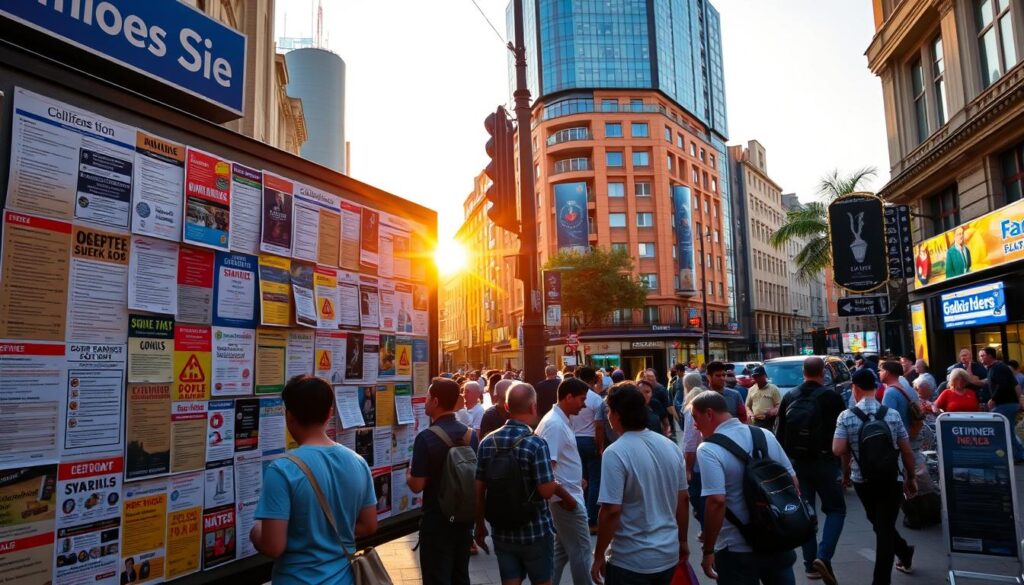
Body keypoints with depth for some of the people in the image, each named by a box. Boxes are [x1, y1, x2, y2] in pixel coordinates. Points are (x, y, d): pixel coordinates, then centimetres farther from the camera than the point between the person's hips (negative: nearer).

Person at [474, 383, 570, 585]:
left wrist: (480, 526, 11)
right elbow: (547, 490, -20)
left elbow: (478, 489, 0)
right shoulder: (536, 443, -18)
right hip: (535, 531, -4)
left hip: (502, 532, 4)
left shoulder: (487, 442, -3)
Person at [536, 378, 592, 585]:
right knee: (580, 550, 3)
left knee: (562, 548, 18)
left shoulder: (560, 420, 9)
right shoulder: (554, 424, -22)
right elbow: (547, 467, -25)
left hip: (569, 494, 10)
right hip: (567, 498, -10)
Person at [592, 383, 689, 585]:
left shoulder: (616, 453, -21)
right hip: (668, 554, 6)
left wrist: (599, 557, -11)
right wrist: (682, 541, 19)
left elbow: (611, 511, -22)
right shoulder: (670, 446, 0)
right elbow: (683, 499, 7)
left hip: (631, 560, -6)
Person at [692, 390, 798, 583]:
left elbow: (716, 501, -26)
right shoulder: (766, 435, 2)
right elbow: (793, 482, 8)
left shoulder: (708, 450, -17)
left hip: (737, 549, -5)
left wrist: (707, 550, -17)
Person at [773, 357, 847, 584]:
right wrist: (844, 463, 10)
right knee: (836, 509, 9)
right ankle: (823, 557, -8)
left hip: (796, 463, 4)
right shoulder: (831, 397, -8)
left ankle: (810, 564, 14)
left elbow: (780, 434, 7)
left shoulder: (789, 398, 4)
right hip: (824, 462, -3)